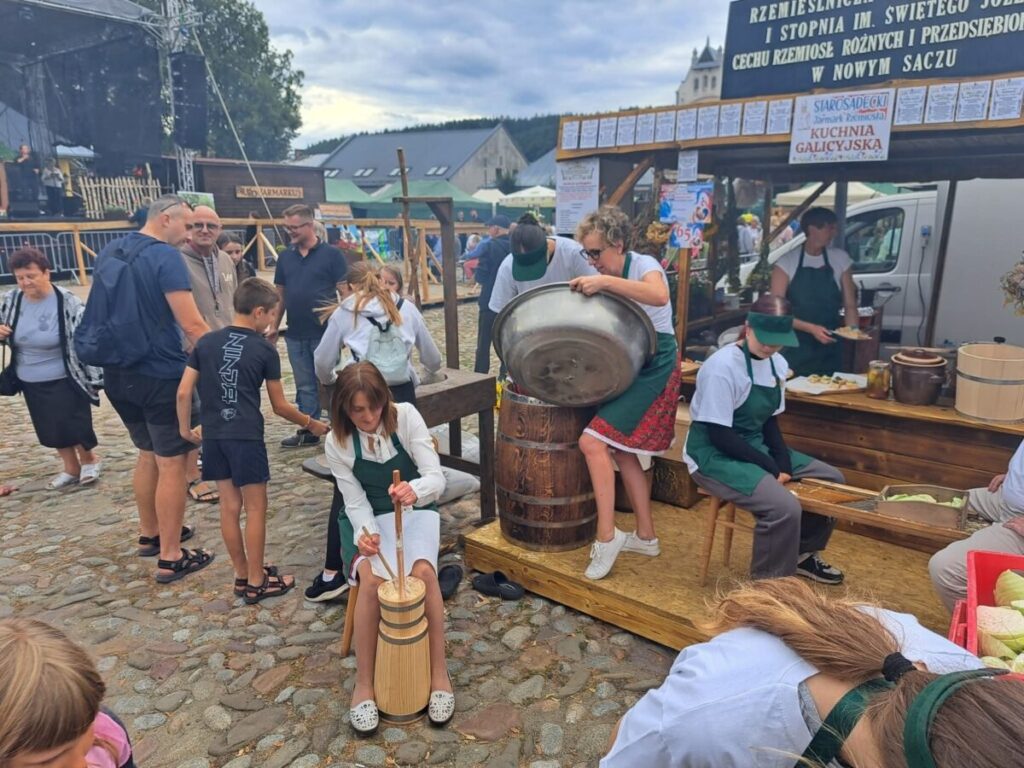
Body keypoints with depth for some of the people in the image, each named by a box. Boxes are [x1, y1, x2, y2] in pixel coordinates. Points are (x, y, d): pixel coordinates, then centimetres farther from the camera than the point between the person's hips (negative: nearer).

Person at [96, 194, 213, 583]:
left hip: (118, 375, 9)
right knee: (173, 463, 1)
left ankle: (150, 534, 36)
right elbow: (192, 325, -22)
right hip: (161, 376, -8)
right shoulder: (166, 257, -16)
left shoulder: (109, 252, 10)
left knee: (148, 454, 22)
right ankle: (171, 558, 8)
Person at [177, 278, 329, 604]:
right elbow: (280, 406, 1)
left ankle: (242, 575, 25)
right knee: (255, 508, 5)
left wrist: (185, 428, 18)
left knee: (230, 507, 13)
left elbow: (184, 392, 4)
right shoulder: (264, 349, -4)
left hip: (213, 436, 5)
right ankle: (256, 582, 12)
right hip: (246, 437, -5)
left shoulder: (206, 342, 7)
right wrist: (311, 424, 14)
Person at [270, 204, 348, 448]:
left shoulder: (331, 254, -5)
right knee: (305, 386, 12)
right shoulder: (285, 257, 9)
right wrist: (274, 326, 11)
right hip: (295, 334, 5)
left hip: (325, 333, -4)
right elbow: (280, 293, 14)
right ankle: (308, 431, 21)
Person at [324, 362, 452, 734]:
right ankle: (364, 682, -13)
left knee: (422, 571, -30)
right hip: (372, 518, 1)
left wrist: (415, 490, -44)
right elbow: (356, 503, -7)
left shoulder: (406, 416, -16)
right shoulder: (337, 442, -10)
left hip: (416, 512, -1)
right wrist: (365, 534, -29)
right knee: (372, 578, -29)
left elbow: (437, 479, -21)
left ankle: (439, 673, -13)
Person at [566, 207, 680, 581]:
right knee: (622, 452, 12)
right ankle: (646, 536, 25)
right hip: (629, 366, 9)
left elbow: (659, 296, -37)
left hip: (656, 367, -9)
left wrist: (604, 282, -39)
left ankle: (606, 535, -7)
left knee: (592, 441, -16)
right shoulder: (605, 278, 9)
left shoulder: (644, 265, -14)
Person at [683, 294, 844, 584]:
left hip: (756, 447, 9)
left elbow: (770, 421, 10)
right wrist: (771, 468, -19)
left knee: (832, 480, 8)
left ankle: (801, 554, 27)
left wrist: (783, 461, -6)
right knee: (785, 507, -28)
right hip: (714, 454, -9)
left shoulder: (778, 364, 3)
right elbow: (720, 435, -22)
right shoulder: (723, 367, -22)